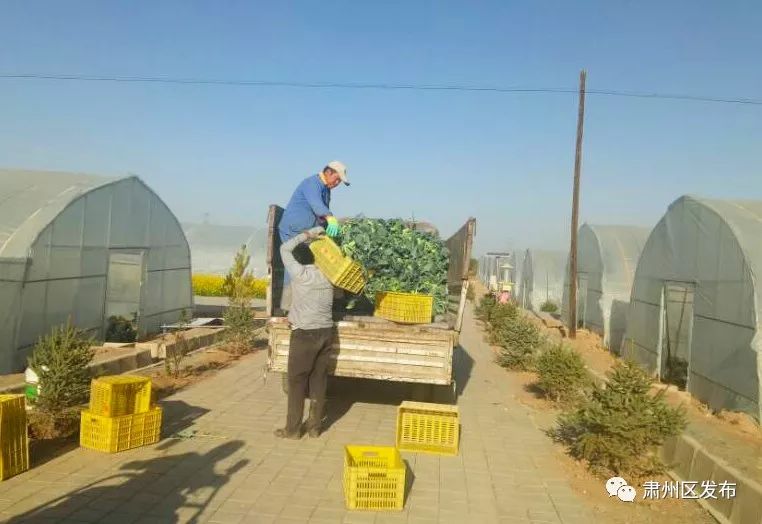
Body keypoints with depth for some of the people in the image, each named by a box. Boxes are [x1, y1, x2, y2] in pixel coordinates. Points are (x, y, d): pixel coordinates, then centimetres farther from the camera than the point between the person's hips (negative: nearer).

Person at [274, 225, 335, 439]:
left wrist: (307, 235, 3)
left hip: (305, 334, -5)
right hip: (326, 332, 6)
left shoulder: (300, 274, -11)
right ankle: (315, 426, 18)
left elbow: (285, 248, -2)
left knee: (297, 381, 5)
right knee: (319, 381, 11)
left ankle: (293, 429, 11)